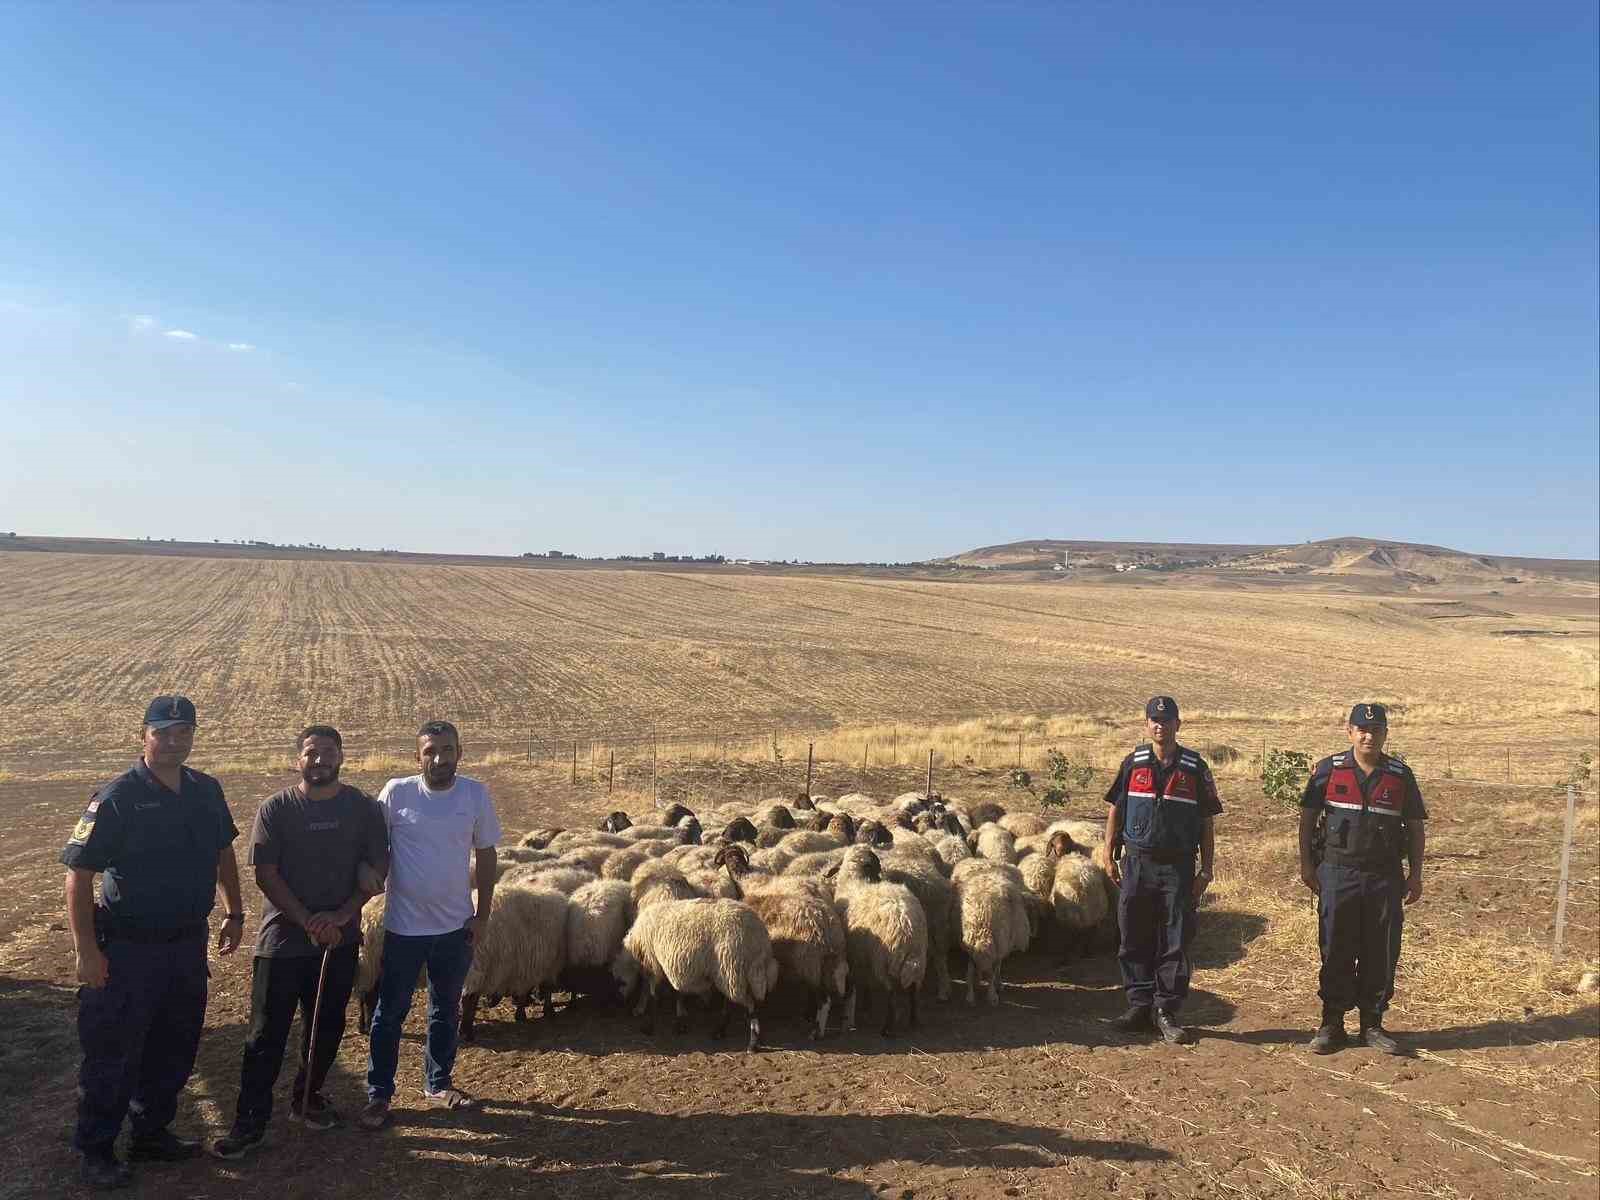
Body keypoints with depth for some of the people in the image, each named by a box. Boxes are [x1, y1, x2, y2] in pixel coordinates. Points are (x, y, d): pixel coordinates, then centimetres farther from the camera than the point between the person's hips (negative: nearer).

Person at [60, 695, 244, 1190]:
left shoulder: (206, 791, 3)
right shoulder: (116, 798, -15)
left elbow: (223, 852, 16)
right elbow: (79, 874, -15)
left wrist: (235, 913, 16)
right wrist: (86, 949, -18)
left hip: (188, 945, 6)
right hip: (128, 950, -6)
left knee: (175, 1050, 16)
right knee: (113, 1055, 5)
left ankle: (152, 1133, 33)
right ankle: (95, 1151, 23)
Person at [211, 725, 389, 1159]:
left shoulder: (363, 808, 0)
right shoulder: (275, 809, -5)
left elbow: (376, 870, -1)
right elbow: (265, 874, -8)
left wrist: (339, 916, -13)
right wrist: (308, 921, -15)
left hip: (340, 940, 2)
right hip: (283, 939, -2)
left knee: (326, 1026, 14)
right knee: (267, 1033, 2)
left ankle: (307, 1098, 33)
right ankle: (250, 1122, 13)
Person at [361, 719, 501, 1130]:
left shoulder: (476, 795, -7)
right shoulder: (396, 792, -12)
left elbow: (485, 855, 2)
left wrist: (482, 915, 2)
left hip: (456, 925, 2)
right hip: (404, 925, -2)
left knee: (446, 1009, 17)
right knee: (390, 1012, 8)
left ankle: (438, 1083, 34)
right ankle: (379, 1094, 23)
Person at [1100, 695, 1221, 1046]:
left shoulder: (1195, 768, 2)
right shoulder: (1133, 764, 5)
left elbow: (1206, 822, 5)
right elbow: (1115, 810, 10)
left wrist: (1207, 869, 1)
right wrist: (1109, 856, 5)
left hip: (1178, 867, -1)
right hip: (1137, 863, 1)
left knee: (1176, 944, 1)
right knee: (1135, 941, 6)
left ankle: (1166, 1012, 11)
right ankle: (1140, 1006, 18)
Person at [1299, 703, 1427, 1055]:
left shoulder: (1401, 775, 5)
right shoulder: (1328, 770, 1)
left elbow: (1416, 828, 10)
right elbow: (1308, 818, 4)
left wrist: (1416, 874, 5)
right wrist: (1306, 864, 0)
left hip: (1385, 878, 2)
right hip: (1338, 873, -1)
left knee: (1381, 955, 6)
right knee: (1335, 952, 4)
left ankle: (1372, 1024, 20)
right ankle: (1332, 1023, 14)